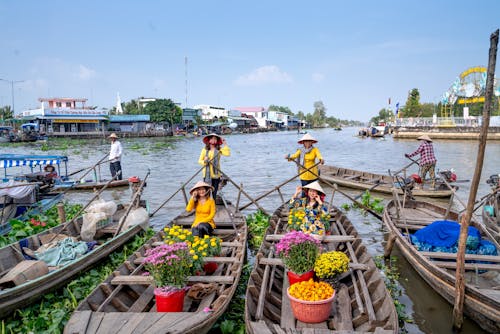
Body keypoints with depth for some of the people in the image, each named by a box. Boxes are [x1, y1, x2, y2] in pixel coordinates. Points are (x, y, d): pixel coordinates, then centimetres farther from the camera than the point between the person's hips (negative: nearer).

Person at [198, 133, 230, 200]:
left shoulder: (219, 149, 4)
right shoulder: (204, 150, 7)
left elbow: (227, 154, -13)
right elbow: (199, 160, 8)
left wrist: (225, 144, -10)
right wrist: (204, 161, -12)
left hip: (216, 174, 0)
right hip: (207, 174, 0)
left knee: (214, 192, 3)